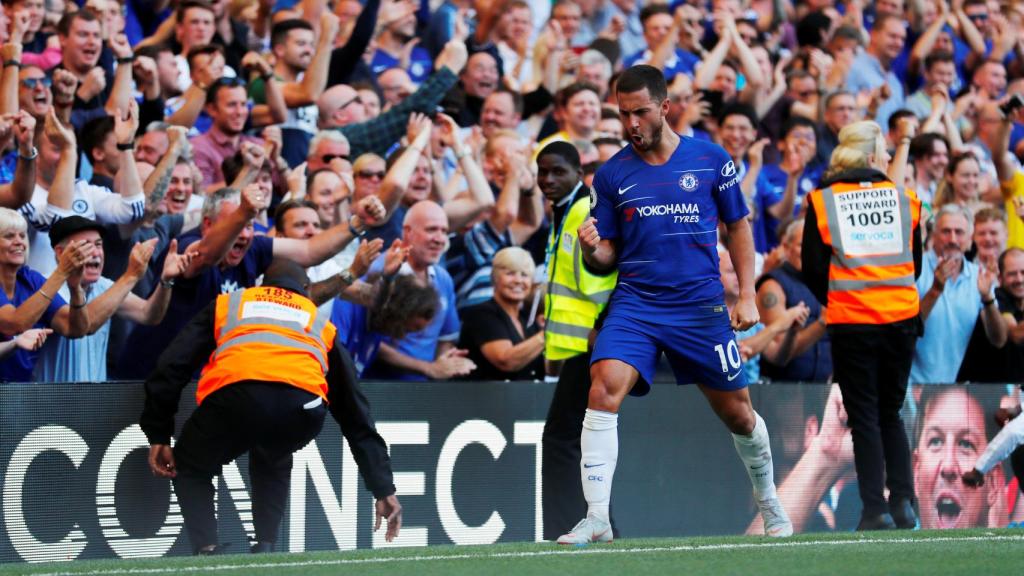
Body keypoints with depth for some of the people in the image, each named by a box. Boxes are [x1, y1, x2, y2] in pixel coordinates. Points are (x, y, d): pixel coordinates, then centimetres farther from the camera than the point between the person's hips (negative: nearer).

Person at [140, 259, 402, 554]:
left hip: (234, 395, -2)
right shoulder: (320, 323, 36)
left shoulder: (227, 304, 34)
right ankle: (265, 550, 20)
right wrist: (383, 488, 39)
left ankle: (207, 550, 4)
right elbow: (355, 411, 38)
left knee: (191, 469, 27)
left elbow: (172, 367, 22)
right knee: (272, 462, 37)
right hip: (303, 408, 2)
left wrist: (158, 435, 25)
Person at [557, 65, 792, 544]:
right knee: (604, 387, -24)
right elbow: (607, 256, 6)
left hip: (701, 305, 0)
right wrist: (592, 250, -17)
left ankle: (768, 501, 38)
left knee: (737, 413, 9)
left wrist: (747, 296, 4)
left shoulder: (711, 159, 0)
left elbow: (738, 227, 11)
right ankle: (596, 519, -24)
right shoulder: (611, 175, 2)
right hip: (634, 302, 0)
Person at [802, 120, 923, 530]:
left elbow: (812, 270, 2)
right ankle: (903, 502, 3)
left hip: (850, 323, -2)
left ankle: (876, 508, -5)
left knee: (864, 418, 3)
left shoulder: (821, 202, 2)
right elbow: (915, 264, 13)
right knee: (891, 414, 15)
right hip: (901, 319, 2)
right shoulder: (904, 198, 6)